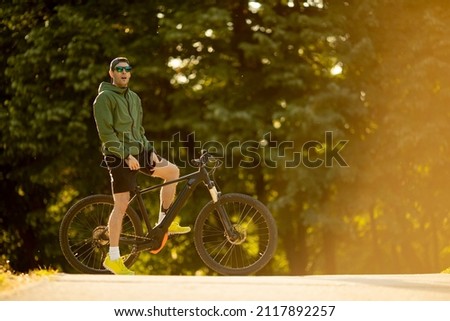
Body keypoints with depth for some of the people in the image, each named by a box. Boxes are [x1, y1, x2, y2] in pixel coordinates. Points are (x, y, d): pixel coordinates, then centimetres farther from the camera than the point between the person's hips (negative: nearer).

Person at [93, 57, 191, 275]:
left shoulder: (134, 98, 16)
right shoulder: (104, 98, -9)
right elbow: (106, 134, -15)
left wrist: (150, 150, 6)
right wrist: (126, 156, -21)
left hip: (138, 152, 8)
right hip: (118, 156, -8)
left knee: (172, 171, 3)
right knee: (122, 205, -9)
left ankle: (164, 222, 13)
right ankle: (113, 258, -4)